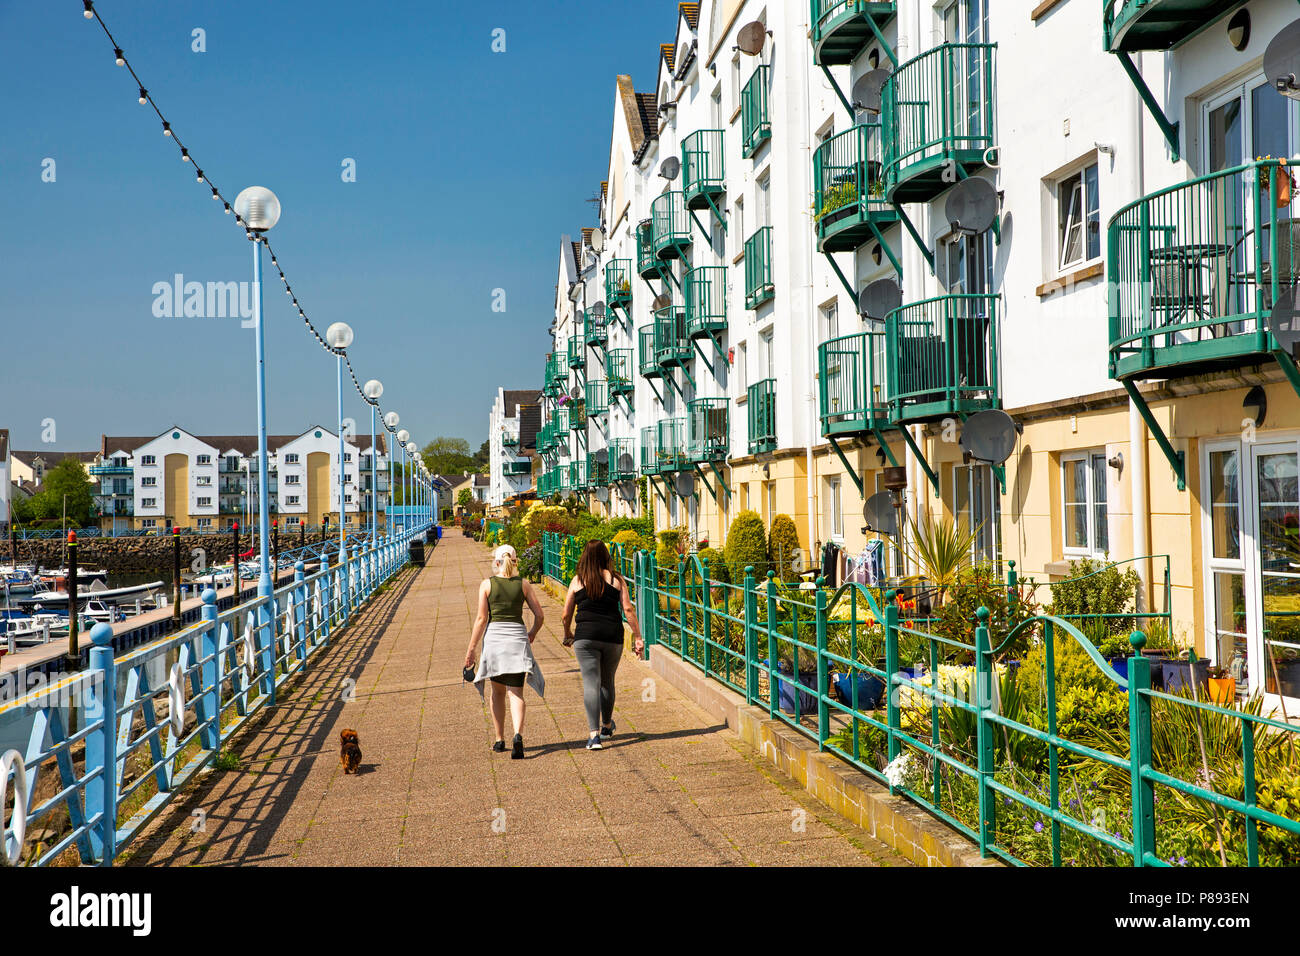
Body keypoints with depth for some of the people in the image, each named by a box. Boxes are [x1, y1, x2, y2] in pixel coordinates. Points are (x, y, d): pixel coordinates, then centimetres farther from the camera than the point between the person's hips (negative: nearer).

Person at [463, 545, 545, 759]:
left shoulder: (487, 584, 0)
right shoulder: (523, 584, 4)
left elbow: (481, 619, -5)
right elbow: (539, 615, 4)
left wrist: (472, 648, -1)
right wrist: (532, 633, 24)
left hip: (494, 637, 0)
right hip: (517, 638, 0)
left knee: (497, 691, 17)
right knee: (515, 693, -2)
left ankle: (500, 740, 20)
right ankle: (518, 735, -25)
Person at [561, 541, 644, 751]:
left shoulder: (577, 581, 4)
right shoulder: (616, 579, 4)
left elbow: (566, 615, 8)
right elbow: (628, 610, -1)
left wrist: (568, 635, 26)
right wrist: (638, 637, 2)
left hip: (585, 636, -2)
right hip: (613, 636, 2)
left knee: (591, 684, -4)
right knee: (607, 682, 19)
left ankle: (594, 735, -16)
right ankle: (606, 726, 37)